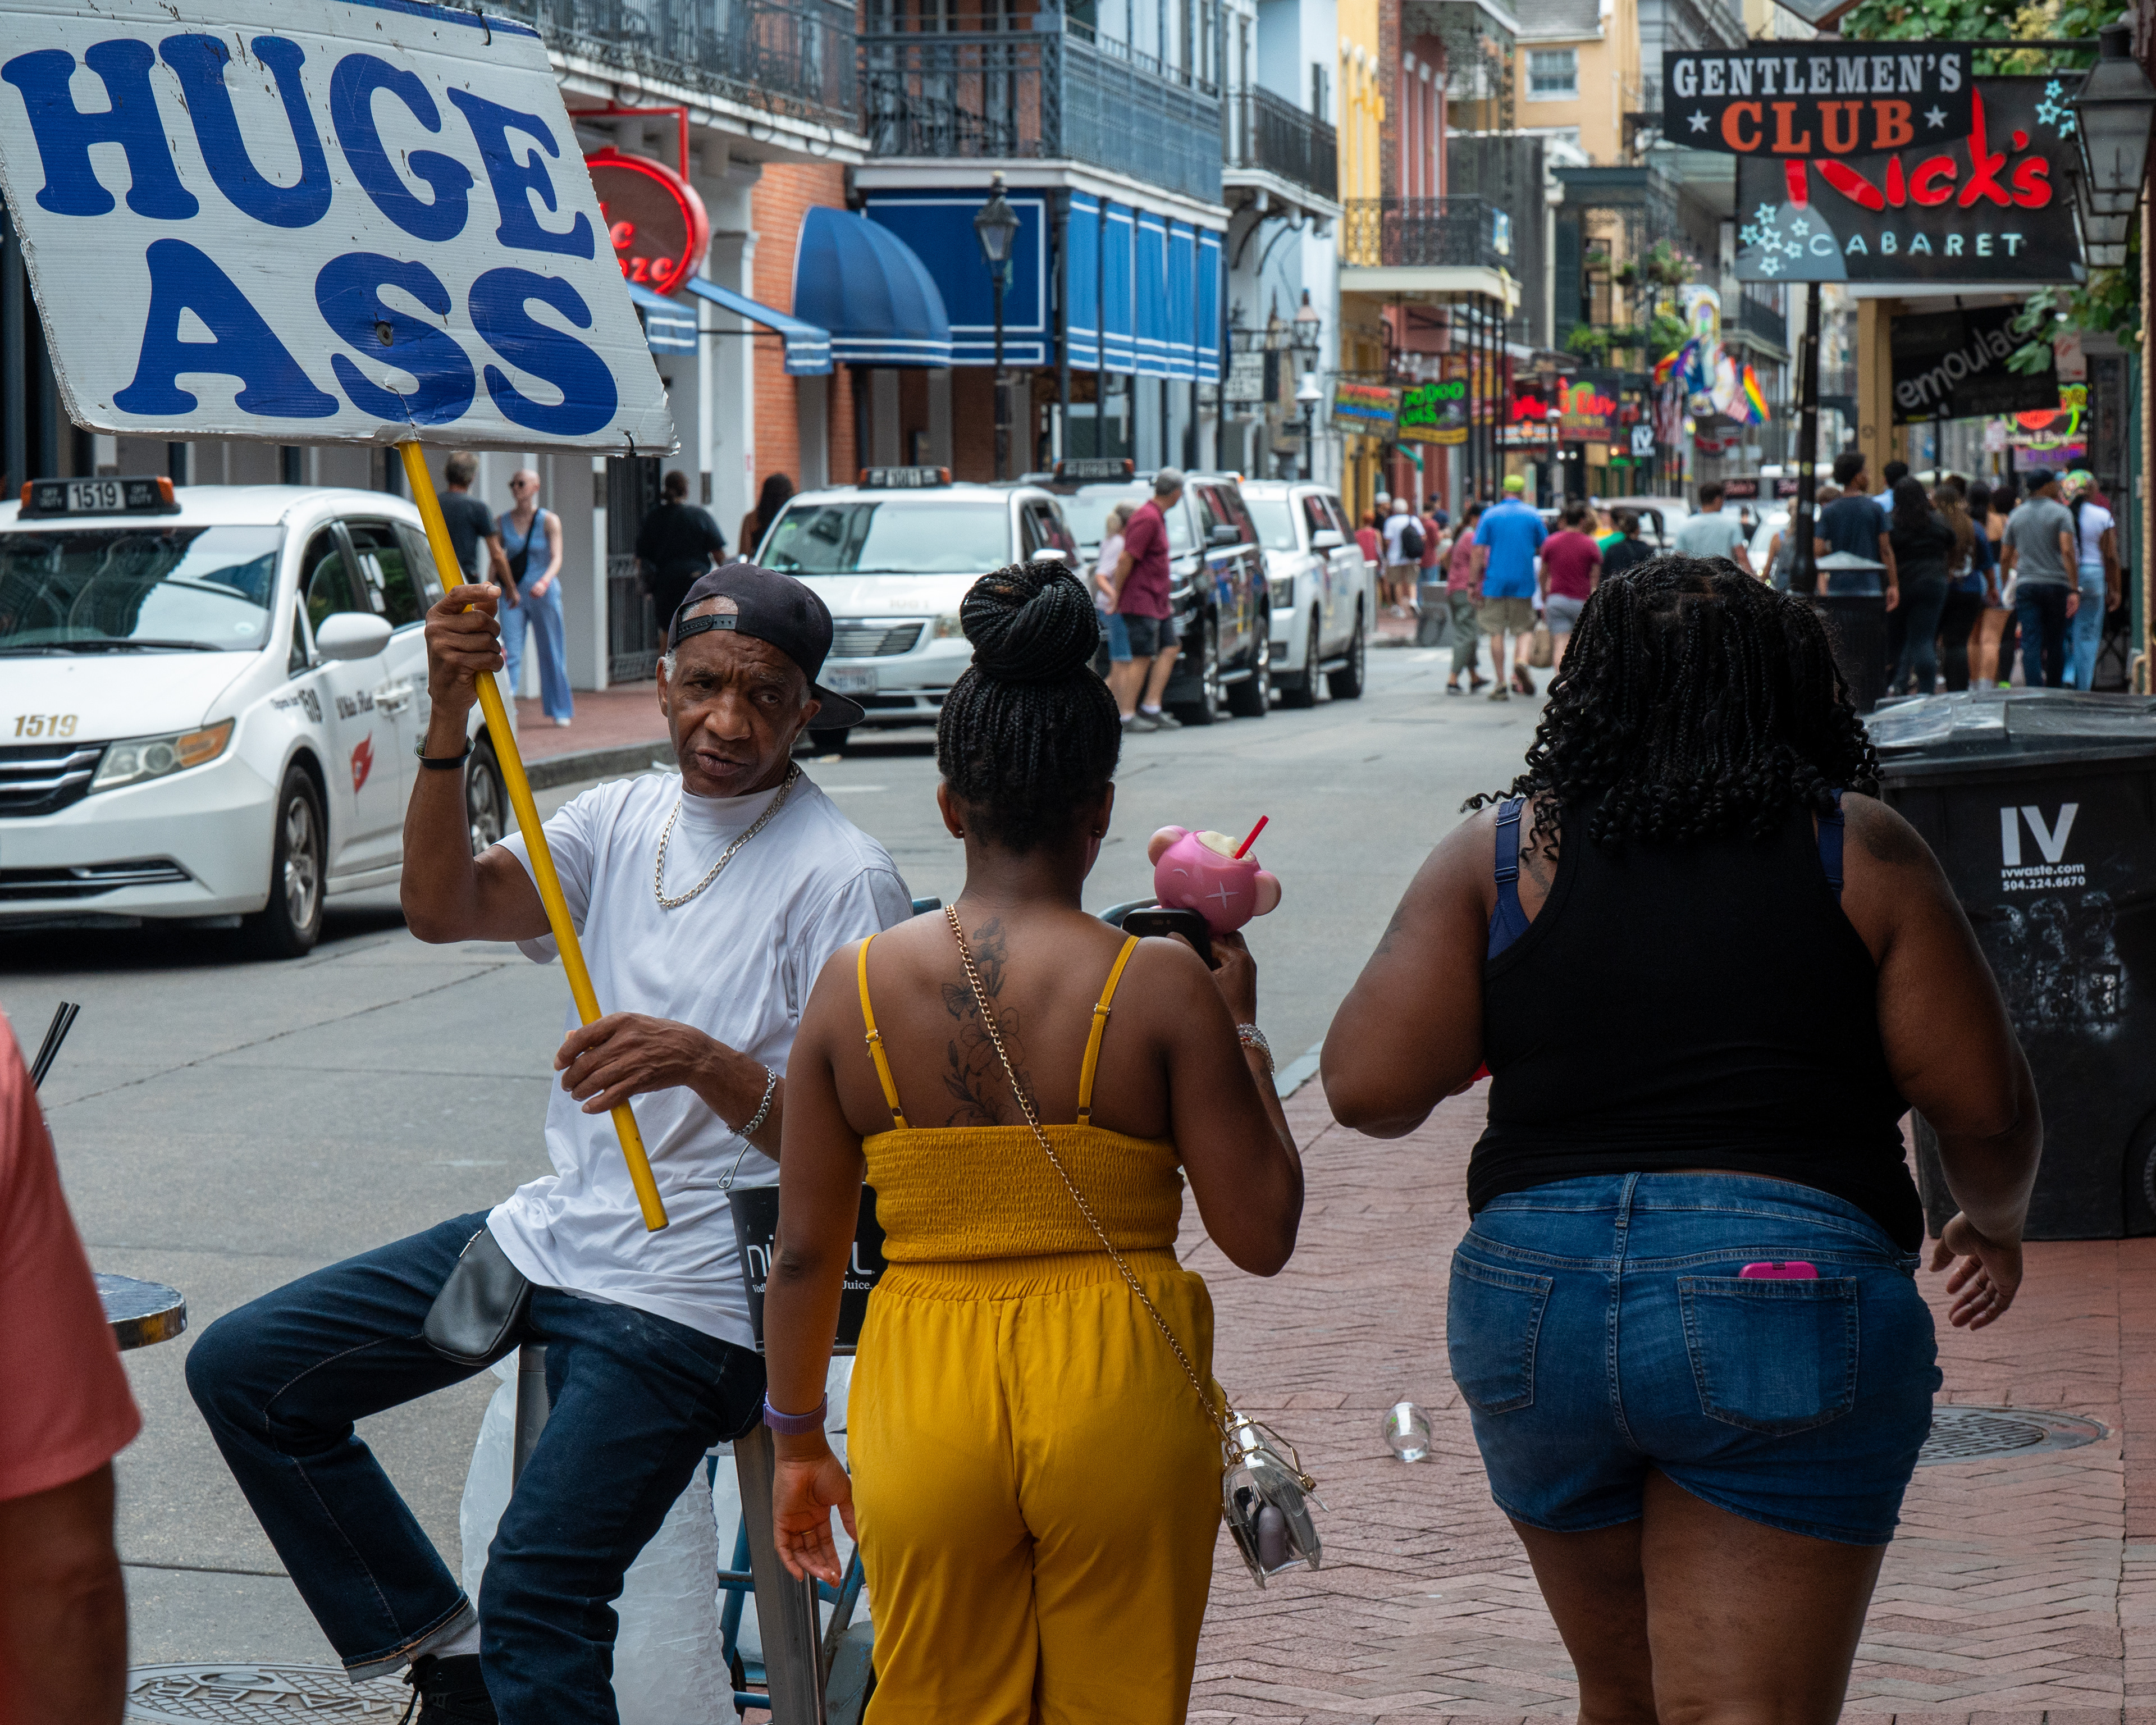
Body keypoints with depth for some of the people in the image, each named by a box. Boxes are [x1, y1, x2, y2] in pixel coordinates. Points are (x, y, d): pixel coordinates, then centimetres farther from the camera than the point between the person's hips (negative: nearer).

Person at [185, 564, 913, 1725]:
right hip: (551, 1233, 8)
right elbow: (443, 907, -8)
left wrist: (703, 1062, -32)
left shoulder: (842, 879, -11)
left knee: (534, 1602, -21)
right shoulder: (628, 817, 8)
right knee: (240, 1370, 5)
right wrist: (449, 722, -21)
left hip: (689, 1295, -7)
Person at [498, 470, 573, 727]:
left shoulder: (549, 521, -1)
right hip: (514, 593, 2)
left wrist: (544, 582, -28)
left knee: (551, 652, 6)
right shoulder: (503, 523, 7)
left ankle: (560, 710, 17)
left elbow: (557, 558, -10)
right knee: (510, 653, -10)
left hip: (544, 593, -1)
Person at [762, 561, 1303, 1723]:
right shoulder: (1161, 988, -9)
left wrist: (796, 1438, 15)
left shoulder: (855, 986, -2)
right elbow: (1262, 1233, -7)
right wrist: (1241, 1029, 4)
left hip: (923, 1405, 1)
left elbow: (804, 1253, 2)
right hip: (1121, 1398, -1)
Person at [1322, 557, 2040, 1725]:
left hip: (1533, 1294, 3)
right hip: (1787, 1298, -3)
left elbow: (1368, 1090, -2)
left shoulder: (1501, 852, 5)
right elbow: (1985, 1108, 2)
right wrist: (1993, 1222, 23)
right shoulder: (1859, 850, 2)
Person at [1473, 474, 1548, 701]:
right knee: (1524, 629, 10)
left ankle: (1501, 684, 3)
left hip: (1495, 582, 0)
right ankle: (1521, 661, -19)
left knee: (1496, 633, 4)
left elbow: (1479, 551, -4)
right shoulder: (1532, 516, 2)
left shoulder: (1490, 515, 0)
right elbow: (1544, 550, 6)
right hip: (1523, 582, 0)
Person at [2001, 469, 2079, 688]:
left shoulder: (2016, 516, 10)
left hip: (2025, 586, 2)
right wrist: (2074, 590, -15)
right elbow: (2068, 551, -14)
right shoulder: (2061, 513, -3)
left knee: (2031, 644, -5)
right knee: (2055, 644, 10)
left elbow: (2006, 557, 13)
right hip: (2057, 584, -2)